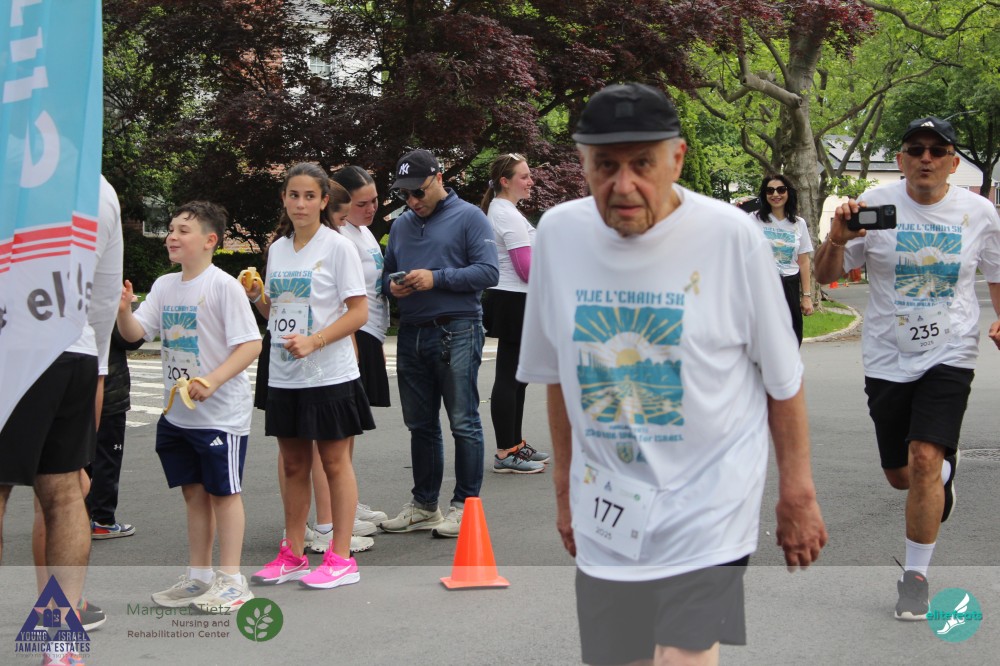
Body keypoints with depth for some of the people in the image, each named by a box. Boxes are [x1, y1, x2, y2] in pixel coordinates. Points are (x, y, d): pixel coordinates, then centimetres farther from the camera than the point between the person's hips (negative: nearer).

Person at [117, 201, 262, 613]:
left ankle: (231, 580, 11)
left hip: (221, 412, -7)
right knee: (193, 491, 15)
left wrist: (211, 382, -26)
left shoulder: (223, 286, -13)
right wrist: (123, 310, -16)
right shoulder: (165, 285, 9)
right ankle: (198, 576, 26)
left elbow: (250, 344, -17)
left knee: (223, 492, 1)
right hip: (177, 412, 7)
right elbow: (135, 333, 5)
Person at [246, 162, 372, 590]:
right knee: (293, 466, 12)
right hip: (284, 376, 6)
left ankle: (341, 559, 8)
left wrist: (313, 341, -21)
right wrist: (257, 298, -3)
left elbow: (358, 312, -11)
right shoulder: (277, 249, 11)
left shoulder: (338, 247, -7)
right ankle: (292, 556, 22)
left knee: (334, 462, 2)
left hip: (329, 374, -6)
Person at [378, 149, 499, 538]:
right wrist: (392, 285, -2)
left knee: (463, 422, -3)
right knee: (420, 425, 12)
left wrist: (436, 278, -18)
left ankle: (465, 505, 5)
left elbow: (488, 272, -11)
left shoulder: (468, 217, -2)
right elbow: (387, 273, 23)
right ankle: (424, 505, 22)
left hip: (456, 331, -6)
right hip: (412, 334, 6)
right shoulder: (400, 226, 17)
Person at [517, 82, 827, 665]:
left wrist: (798, 492, 1)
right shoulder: (558, 234, -2)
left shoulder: (732, 236, -12)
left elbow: (783, 377, -2)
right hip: (604, 507, 4)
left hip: (708, 502, -4)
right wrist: (565, 491, 15)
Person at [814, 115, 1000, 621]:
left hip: (948, 355, -1)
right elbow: (826, 275, -2)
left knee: (925, 460, -17)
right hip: (887, 357, 1)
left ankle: (915, 576, 1)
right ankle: (946, 470, 48)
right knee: (900, 476, 10)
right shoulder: (876, 205, -5)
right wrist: (837, 239, -22)